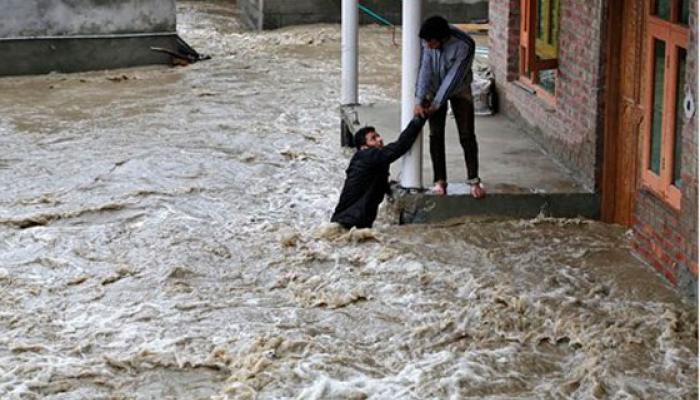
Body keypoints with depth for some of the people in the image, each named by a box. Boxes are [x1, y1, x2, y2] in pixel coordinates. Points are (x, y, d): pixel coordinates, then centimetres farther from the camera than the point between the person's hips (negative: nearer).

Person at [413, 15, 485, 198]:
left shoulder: (465, 45, -33)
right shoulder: (428, 41, -23)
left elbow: (454, 77, -29)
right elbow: (424, 69, -22)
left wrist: (436, 104, -25)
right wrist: (419, 101, -27)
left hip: (459, 89, -2)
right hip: (435, 88, 2)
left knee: (467, 135, -3)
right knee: (436, 135, 0)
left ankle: (473, 180, 5)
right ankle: (440, 180, 7)